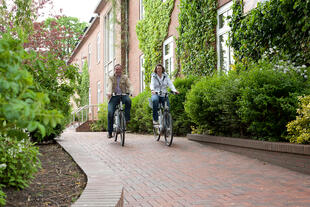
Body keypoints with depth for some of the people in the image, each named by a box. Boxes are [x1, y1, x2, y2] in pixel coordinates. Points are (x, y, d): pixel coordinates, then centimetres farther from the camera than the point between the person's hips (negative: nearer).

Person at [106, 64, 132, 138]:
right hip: (114, 96, 0)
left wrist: (129, 92, -20)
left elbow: (129, 85, 3)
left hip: (123, 95, 0)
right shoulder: (111, 78, 15)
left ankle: (127, 118, -23)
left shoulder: (125, 78, 17)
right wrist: (109, 92, -26)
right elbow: (109, 85, -5)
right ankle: (109, 131, -5)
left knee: (128, 100, -36)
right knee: (110, 112, -16)